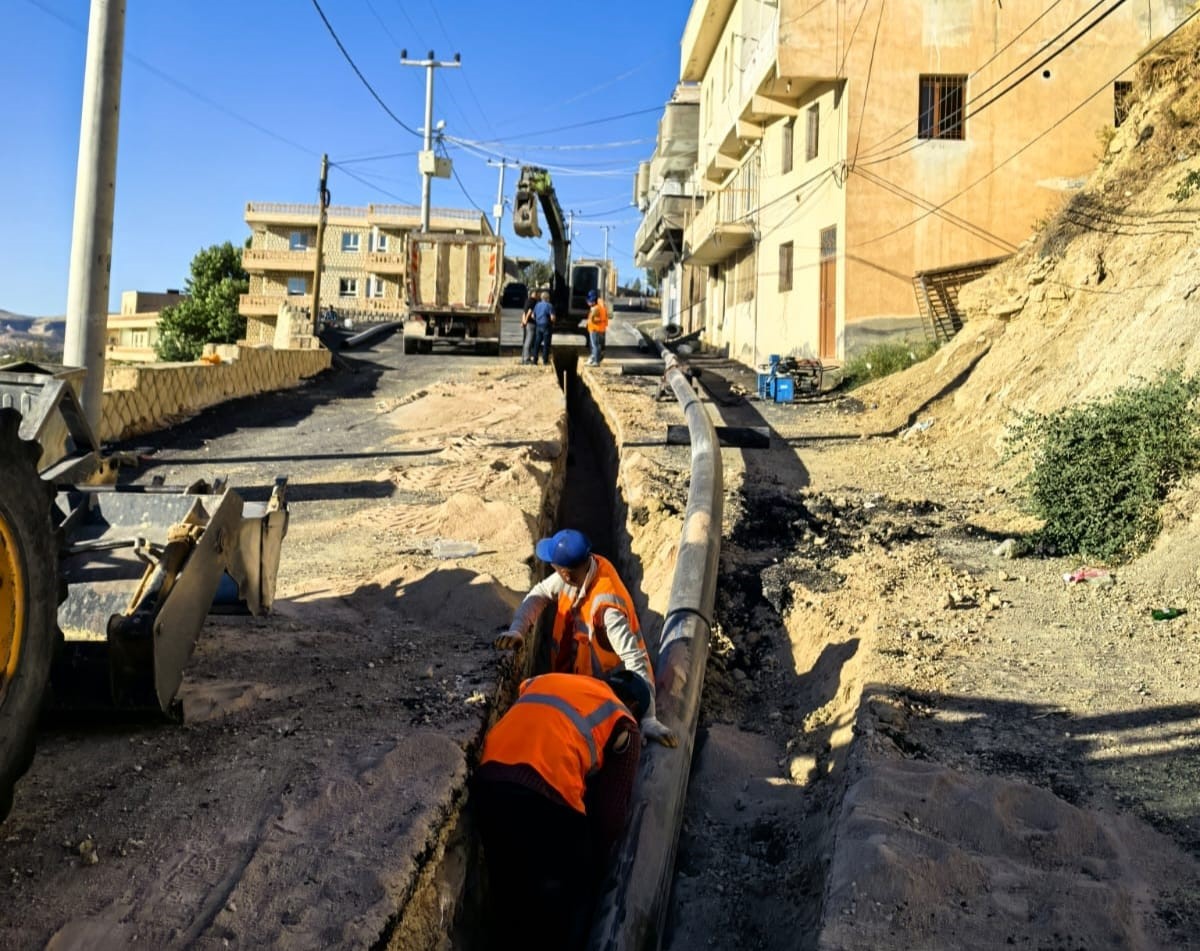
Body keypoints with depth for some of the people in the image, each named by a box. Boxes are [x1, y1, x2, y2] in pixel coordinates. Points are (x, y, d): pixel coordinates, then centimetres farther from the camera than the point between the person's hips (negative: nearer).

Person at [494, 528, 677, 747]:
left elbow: (636, 659, -41)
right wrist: (517, 631, -21)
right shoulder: (576, 570, -16)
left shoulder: (606, 605, -38)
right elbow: (539, 594, -4)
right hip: (578, 674, 7)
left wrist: (648, 719, -45)